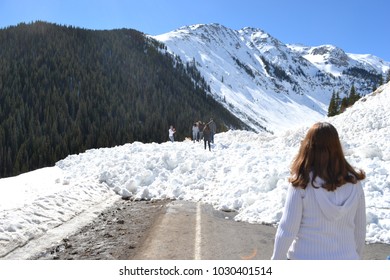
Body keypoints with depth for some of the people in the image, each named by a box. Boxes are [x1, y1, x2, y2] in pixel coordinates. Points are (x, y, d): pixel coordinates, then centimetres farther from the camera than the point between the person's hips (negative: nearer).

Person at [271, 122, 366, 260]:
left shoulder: (302, 183, -18)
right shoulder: (354, 183, -6)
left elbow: (287, 229, -15)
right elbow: (360, 229, 3)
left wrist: (276, 260, -1)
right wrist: (355, 256, 19)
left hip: (304, 259, -3)